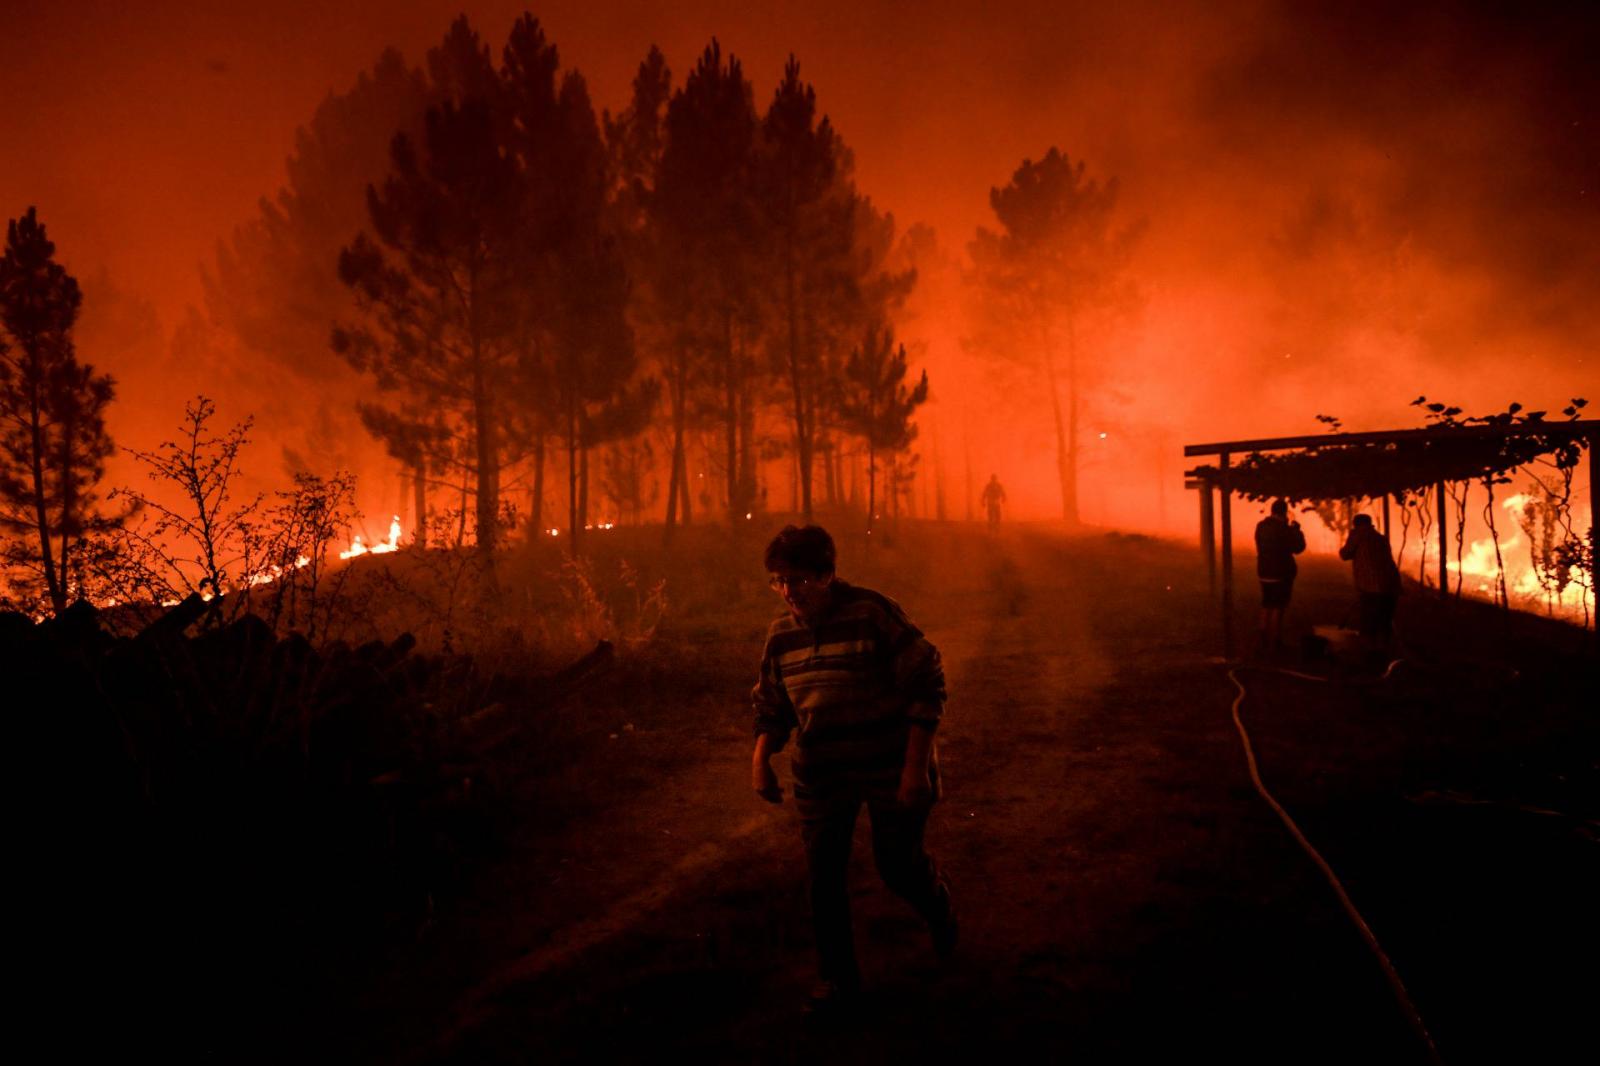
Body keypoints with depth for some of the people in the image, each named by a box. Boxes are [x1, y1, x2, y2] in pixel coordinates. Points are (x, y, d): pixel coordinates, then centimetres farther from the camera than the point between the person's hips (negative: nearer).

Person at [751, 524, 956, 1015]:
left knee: (900, 867, 7)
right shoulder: (781, 633, -1)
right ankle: (837, 978, 23)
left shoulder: (873, 614, -18)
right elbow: (772, 706, 11)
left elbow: (927, 685, -15)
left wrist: (917, 765, -19)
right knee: (824, 877, 5)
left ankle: (940, 910, 42)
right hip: (821, 774, 4)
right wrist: (761, 759, -7)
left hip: (890, 770, -4)